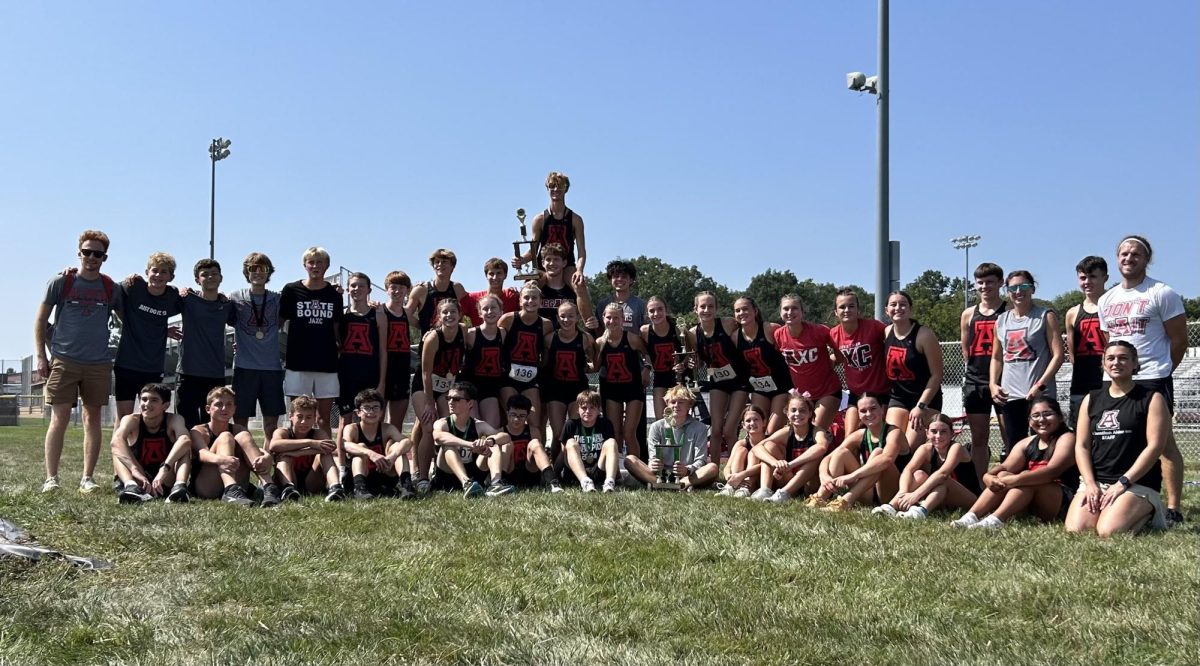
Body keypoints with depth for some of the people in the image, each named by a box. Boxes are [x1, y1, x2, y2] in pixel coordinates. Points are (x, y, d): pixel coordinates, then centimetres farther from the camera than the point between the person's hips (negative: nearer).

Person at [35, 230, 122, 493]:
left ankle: (87, 478, 10)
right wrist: (41, 356, 0)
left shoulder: (111, 288, 7)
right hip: (64, 361, -2)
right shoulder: (60, 282, 1)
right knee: (59, 418, -4)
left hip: (99, 363, 2)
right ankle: (51, 478, 1)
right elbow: (41, 320, 5)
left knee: (93, 418, 4)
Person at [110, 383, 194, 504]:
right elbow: (116, 441, -30)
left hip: (166, 483, 0)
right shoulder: (132, 420, -7)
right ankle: (131, 487, -46)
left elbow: (185, 440, -32)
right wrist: (136, 471, -46)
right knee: (119, 449, -20)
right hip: (138, 480, 0)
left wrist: (164, 469, -46)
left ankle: (179, 487, -46)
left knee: (184, 447, -20)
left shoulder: (173, 420, -8)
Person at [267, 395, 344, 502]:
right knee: (284, 454, -22)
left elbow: (332, 448, -22)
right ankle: (288, 488, -51)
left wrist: (298, 452, -32)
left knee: (324, 453, -17)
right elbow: (273, 446, -29)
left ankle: (334, 487, -45)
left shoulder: (318, 434, 3)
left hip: (312, 484, 1)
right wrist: (310, 443, -35)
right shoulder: (283, 432, -2)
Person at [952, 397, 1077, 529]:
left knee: (1025, 480, -29)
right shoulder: (1026, 444, 12)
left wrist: (1015, 480, -36)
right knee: (1002, 476, -15)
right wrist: (988, 476, -27)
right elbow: (1004, 467, -2)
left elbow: (1051, 471, -24)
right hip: (1031, 505, 6)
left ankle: (994, 521, -45)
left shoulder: (1066, 438, -7)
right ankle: (970, 517, -29)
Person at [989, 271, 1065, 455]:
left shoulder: (1046, 317, 0)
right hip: (1009, 395, 5)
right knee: (1013, 449, 6)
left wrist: (1040, 385, -16)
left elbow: (1058, 355, -7)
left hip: (1040, 395, -5)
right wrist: (993, 384, 5)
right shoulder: (1001, 321, 14)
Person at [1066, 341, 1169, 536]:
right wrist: (1090, 483, -7)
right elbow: (1081, 446, 9)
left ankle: (1148, 513, 5)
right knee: (1075, 529, -21)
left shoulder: (1152, 399, 1)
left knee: (1108, 531, -26)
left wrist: (1122, 483, -15)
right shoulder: (1091, 400, 14)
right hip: (1095, 480, 4)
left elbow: (1154, 446, -8)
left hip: (1138, 482, -4)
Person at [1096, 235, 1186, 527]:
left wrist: (1159, 370, 4)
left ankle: (1173, 509, -4)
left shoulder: (1162, 293, -4)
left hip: (1153, 379, -6)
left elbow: (1179, 340, -2)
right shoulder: (1107, 300, 14)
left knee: (1164, 440, -6)